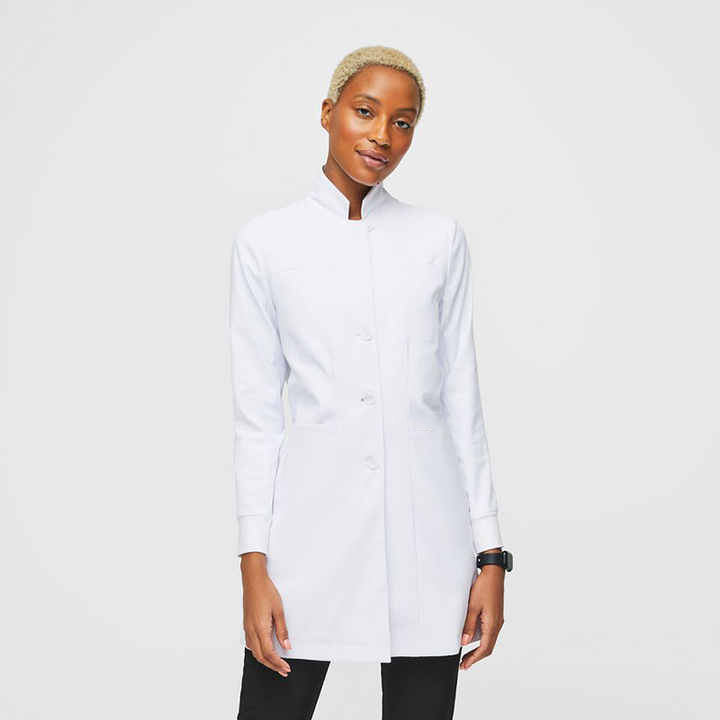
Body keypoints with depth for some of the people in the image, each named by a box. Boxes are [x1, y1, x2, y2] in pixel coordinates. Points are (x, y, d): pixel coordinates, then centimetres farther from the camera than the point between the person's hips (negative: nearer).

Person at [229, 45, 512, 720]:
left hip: (427, 529, 1)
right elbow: (257, 411, 2)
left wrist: (490, 553, 2)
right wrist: (253, 565, -4)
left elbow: (461, 398, 6)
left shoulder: (439, 238, 6)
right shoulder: (265, 241, 2)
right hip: (312, 519, -1)